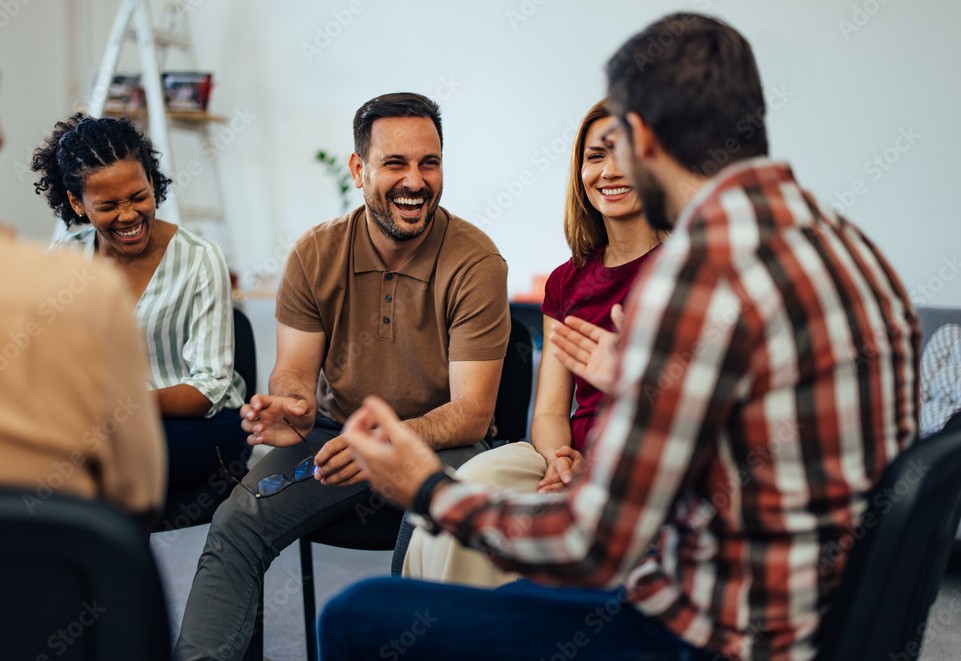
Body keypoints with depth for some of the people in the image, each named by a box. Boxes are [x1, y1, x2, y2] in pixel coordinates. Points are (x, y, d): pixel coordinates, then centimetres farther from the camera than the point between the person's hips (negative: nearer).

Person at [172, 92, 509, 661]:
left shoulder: (475, 262, -13)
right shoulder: (316, 255, -1)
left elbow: (472, 413, -16)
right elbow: (295, 371, -1)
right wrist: (291, 406, -28)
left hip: (439, 443, -3)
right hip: (335, 433, 3)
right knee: (235, 526, -20)